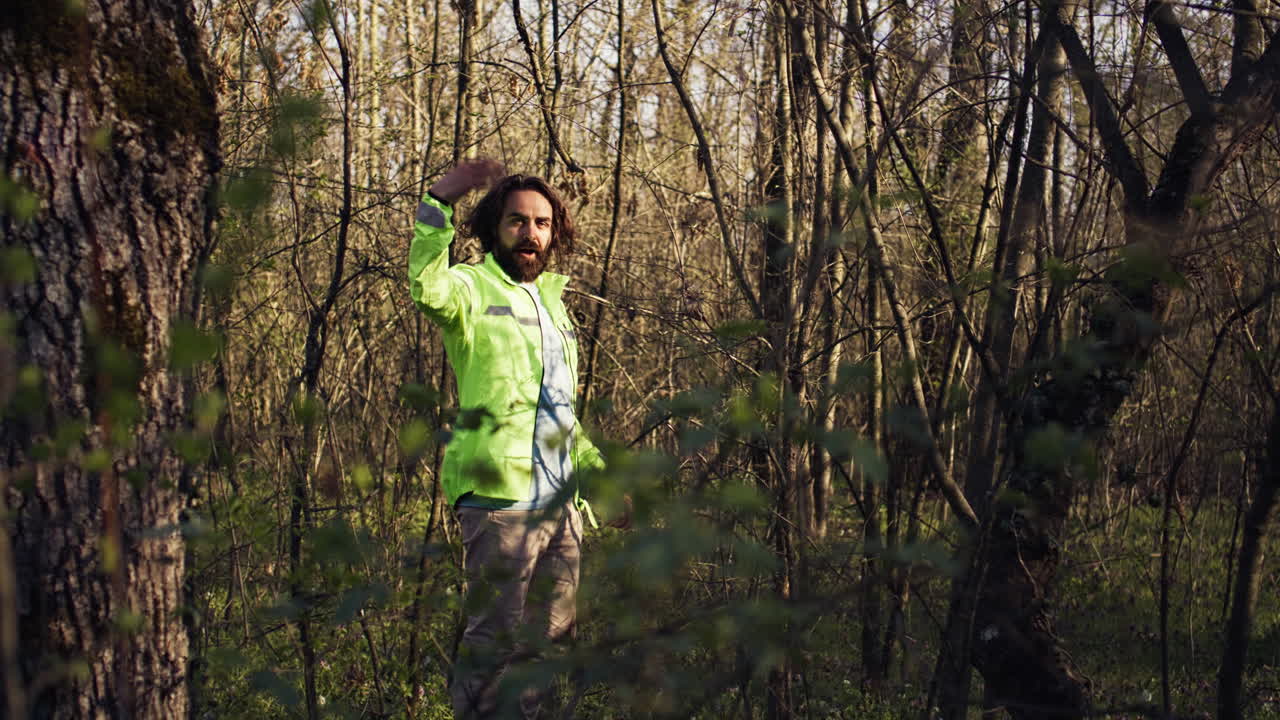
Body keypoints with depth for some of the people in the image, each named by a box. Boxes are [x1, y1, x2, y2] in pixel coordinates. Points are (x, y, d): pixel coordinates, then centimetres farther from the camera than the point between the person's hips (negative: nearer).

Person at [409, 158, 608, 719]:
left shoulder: (552, 299, 22)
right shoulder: (473, 288, -1)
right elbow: (427, 290, -28)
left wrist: (600, 472, 26)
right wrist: (438, 203, -33)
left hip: (562, 503, 8)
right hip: (501, 498, -8)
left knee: (548, 641, 13)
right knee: (495, 642, -6)